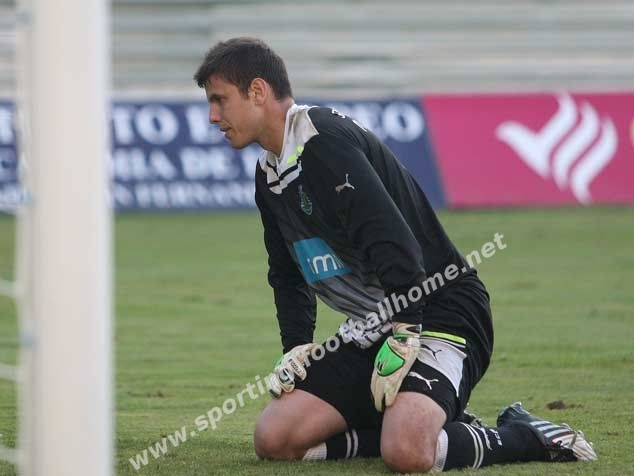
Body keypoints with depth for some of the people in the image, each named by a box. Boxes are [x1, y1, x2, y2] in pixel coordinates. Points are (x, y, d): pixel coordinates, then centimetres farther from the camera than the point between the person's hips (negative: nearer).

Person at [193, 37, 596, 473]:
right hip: (371, 331, 10)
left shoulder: (324, 139, -16)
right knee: (274, 440, -6)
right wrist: (297, 348, 12)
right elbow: (289, 276, 27)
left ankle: (521, 437, -5)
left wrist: (404, 338, -26)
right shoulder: (270, 175, 15)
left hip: (440, 312, -10)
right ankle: (423, 424, 4)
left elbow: (393, 241, -25)